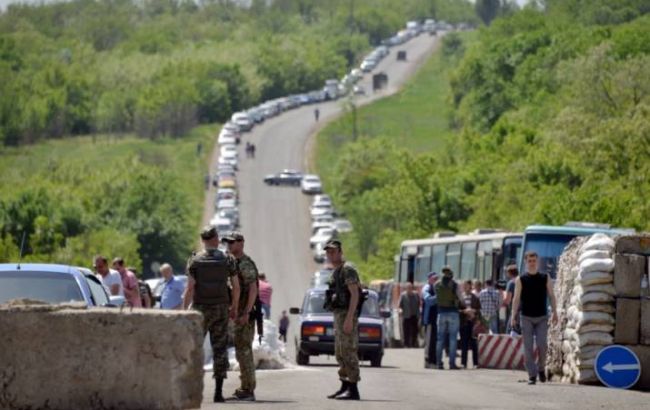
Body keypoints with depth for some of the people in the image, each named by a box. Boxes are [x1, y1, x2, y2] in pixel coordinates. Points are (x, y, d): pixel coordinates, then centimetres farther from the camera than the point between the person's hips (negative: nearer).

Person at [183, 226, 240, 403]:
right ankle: (218, 391, -2)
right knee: (220, 349, 3)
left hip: (200, 309, -1)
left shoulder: (194, 261, -5)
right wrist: (234, 307, 15)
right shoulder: (227, 260, 0)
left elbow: (190, 288, -11)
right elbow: (236, 287, 1)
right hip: (221, 309, 1)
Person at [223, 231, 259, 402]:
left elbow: (253, 289, -21)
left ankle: (248, 390, -10)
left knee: (244, 351, -10)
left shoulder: (245, 264, -13)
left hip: (245, 315, -10)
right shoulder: (233, 263, 17)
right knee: (242, 351, 11)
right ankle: (245, 389, 15)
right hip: (237, 314, 10)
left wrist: (246, 313, -25)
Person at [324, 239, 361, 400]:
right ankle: (345, 387, 17)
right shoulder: (336, 272, 18)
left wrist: (349, 319, -25)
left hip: (346, 315, -10)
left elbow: (355, 294, -19)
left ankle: (353, 390, -13)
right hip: (338, 315, 10)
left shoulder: (347, 270, -11)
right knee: (340, 353, 12)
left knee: (348, 352, -12)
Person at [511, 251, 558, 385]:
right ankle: (532, 375, 0)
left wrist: (554, 312, -2)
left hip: (542, 317, 0)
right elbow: (517, 298, 1)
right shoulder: (520, 280, 3)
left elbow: (551, 296, 7)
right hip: (526, 317, 0)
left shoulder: (545, 278, 7)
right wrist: (514, 316, -6)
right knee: (528, 347, -3)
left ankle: (541, 368, 14)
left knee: (541, 344, -10)